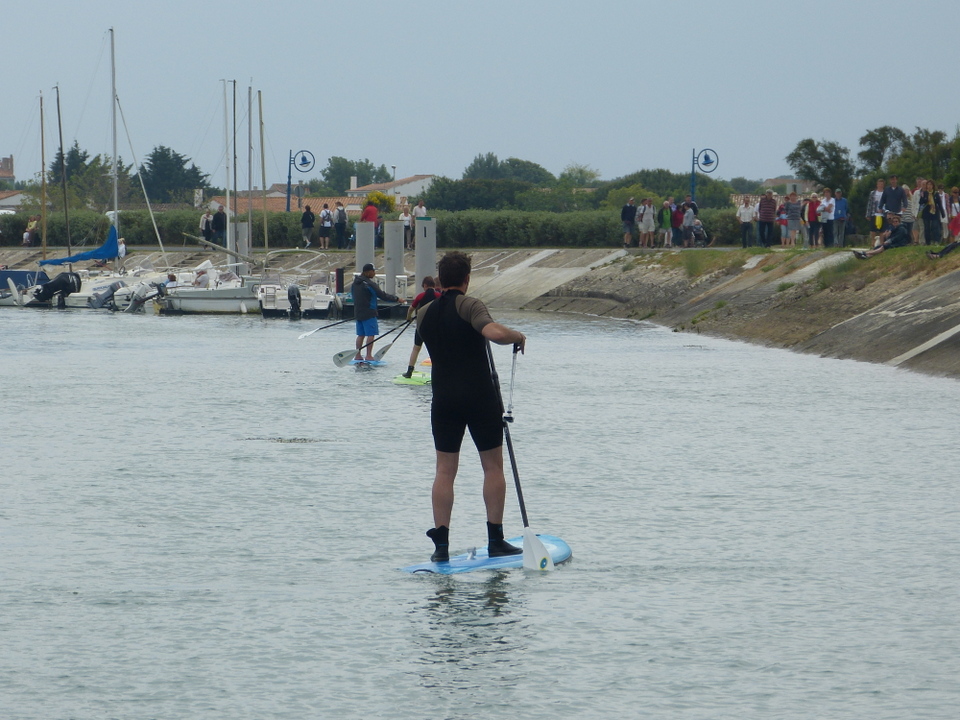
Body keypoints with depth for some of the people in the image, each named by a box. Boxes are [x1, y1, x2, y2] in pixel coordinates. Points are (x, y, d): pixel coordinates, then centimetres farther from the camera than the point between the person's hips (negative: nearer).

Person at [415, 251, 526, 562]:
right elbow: (493, 332, -30)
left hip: (443, 399, 4)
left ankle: (441, 544, 0)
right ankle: (495, 540, 5)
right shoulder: (469, 306, -12)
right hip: (480, 396, -4)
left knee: (445, 470, 6)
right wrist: (518, 336, -11)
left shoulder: (424, 313, 6)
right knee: (493, 466, 6)